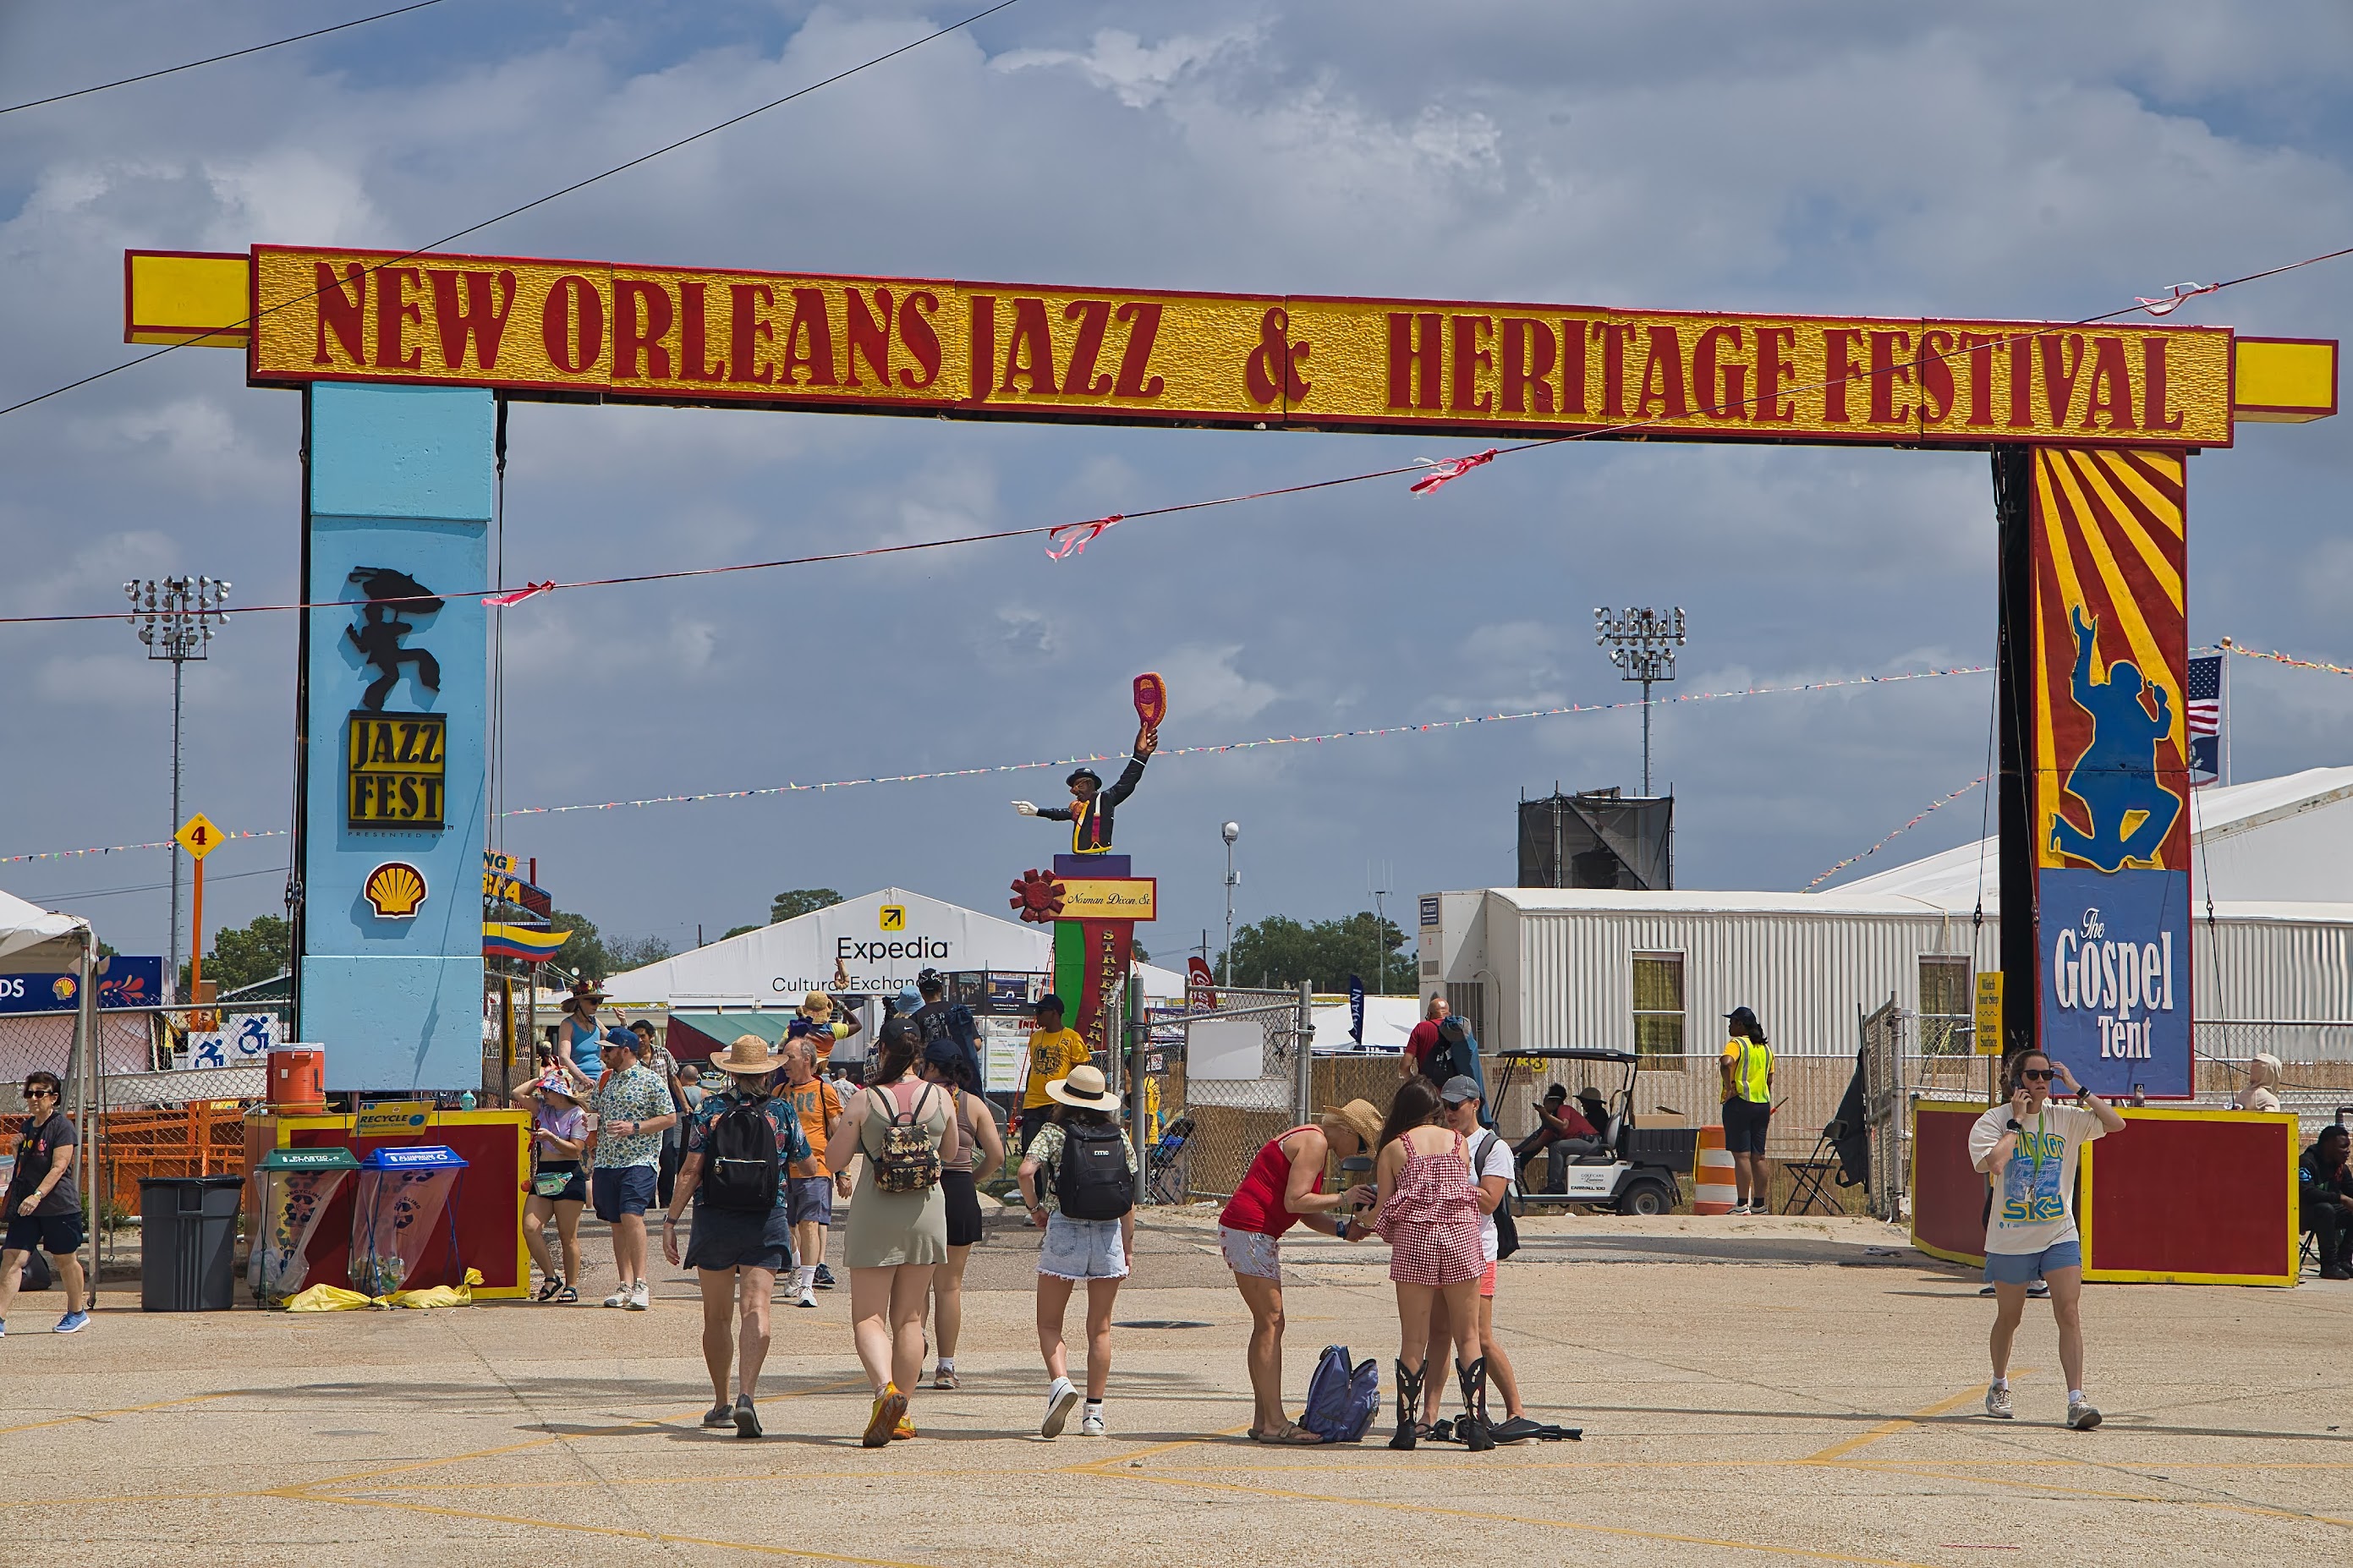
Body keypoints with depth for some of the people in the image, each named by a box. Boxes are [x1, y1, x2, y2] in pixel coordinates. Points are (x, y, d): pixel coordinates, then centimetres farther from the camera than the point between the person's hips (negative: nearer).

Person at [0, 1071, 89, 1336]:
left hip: (59, 1207, -6)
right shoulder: (27, 1126, 15)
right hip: (25, 1207, 6)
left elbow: (59, 1166, -18)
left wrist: (37, 1196, -27)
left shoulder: (62, 1126, -9)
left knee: (65, 1259, 7)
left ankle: (77, 1313, 25)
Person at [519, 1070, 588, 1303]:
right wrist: (541, 1078, 14)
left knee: (568, 1236, -3)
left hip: (568, 1177, -7)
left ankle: (571, 1286, 4)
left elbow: (575, 1149, -11)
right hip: (542, 1177, 7)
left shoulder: (577, 1115, -5)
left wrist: (552, 1138, -21)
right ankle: (551, 1277, 2)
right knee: (530, 1228, -8)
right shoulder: (543, 1109, 15)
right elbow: (519, 1094, 17)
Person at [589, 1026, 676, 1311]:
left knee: (631, 1216, -19)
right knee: (617, 1223, 6)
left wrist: (635, 1127, -15)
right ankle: (625, 1285, 10)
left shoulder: (651, 1080, -4)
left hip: (639, 1161, -6)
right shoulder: (605, 1079, 15)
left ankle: (641, 1284, -16)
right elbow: (594, 1112, 26)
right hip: (606, 1161, 6)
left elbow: (669, 1117, -5)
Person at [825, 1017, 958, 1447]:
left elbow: (834, 1161, -5)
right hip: (926, 1214, 3)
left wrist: (835, 1132, 13)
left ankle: (886, 1387, -25)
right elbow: (950, 1153, 13)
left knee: (868, 1317, 1)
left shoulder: (864, 1101, -9)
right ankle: (901, 1415, 15)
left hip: (875, 1216, -3)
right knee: (909, 1318, 13)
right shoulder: (939, 1098, -1)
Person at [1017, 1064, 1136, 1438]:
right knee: (1100, 1328, 10)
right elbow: (1129, 1198, 6)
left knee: (1049, 1323, 8)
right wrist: (1127, 1246, 14)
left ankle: (1059, 1382, -18)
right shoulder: (1120, 1137, 5)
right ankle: (1094, 1412, 8)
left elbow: (1026, 1171, -19)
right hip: (1109, 1235, 3)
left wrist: (1035, 1207, -2)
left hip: (1064, 1230, -3)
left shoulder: (1054, 1133, -3)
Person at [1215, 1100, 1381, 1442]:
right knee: (1271, 1323, -11)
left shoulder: (1320, 1147, 20)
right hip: (1249, 1232, -11)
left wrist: (1343, 1229, 3)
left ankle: (1263, 1420, 12)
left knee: (1267, 1324, 11)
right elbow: (1294, 1201, -19)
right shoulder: (1315, 1142, -11)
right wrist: (1343, 1199, -12)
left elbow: (1306, 1213, 16)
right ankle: (1274, 1423, -12)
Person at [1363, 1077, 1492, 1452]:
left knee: (1413, 1341, 5)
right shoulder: (1458, 1141, 10)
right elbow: (1465, 1191, 12)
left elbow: (1381, 1213, 2)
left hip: (1413, 1238, -1)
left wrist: (1394, 1240, 22)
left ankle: (1407, 1425, 4)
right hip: (1461, 1237, 1)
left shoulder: (1393, 1150, 4)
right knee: (1469, 1336, 6)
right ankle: (1474, 1425, 0)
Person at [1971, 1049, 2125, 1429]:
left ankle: (2076, 1400, -16)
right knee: (2008, 1317, 13)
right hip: (2010, 1238, -2)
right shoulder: (1993, 1121, -7)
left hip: (2059, 1235, 2)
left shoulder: (2065, 1119, 3)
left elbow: (2116, 1124, -6)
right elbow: (1995, 1162, -25)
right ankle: (1999, 1386, 38)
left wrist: (2078, 1088, -9)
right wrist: (2017, 1120, -16)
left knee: (2070, 1313, -12)